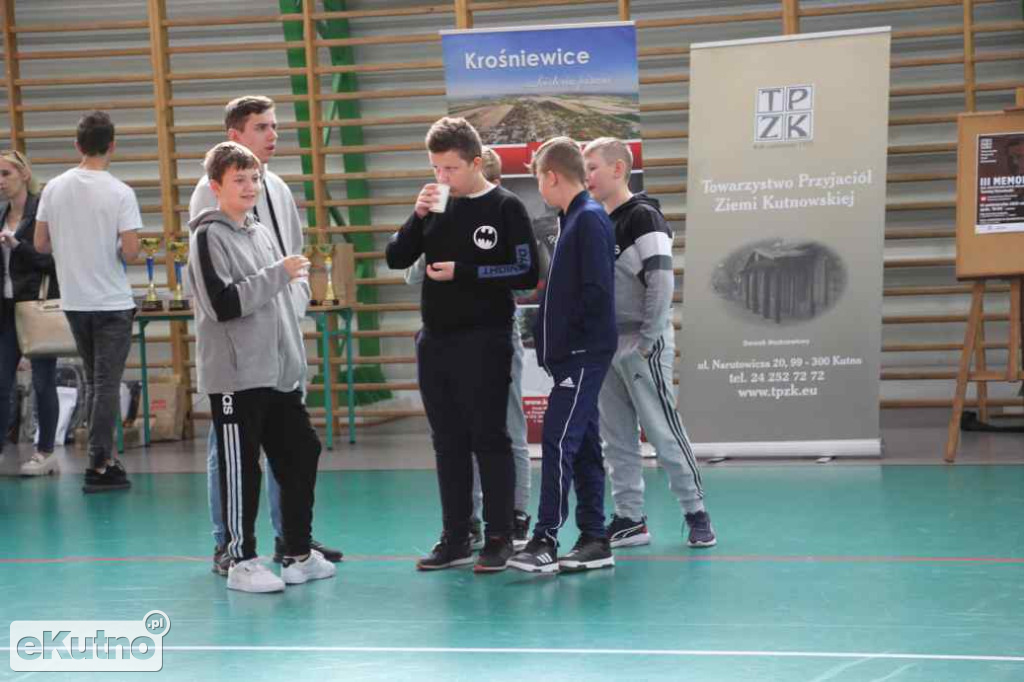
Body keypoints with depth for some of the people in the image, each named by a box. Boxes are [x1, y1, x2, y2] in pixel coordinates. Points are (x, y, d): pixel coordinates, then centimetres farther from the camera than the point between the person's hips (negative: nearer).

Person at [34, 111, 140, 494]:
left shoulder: (54, 189, 0)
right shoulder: (119, 193, -13)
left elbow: (40, 244, 3)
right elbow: (130, 250, -17)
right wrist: (118, 249, 5)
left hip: (74, 301, 5)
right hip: (113, 302, -5)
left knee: (94, 382, 16)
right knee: (107, 384, -1)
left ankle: (104, 458, 20)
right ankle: (98, 466, -3)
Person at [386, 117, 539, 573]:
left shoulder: (505, 208, -5)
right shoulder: (438, 206, 9)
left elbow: (526, 274, -10)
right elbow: (396, 259, 7)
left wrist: (463, 272, -14)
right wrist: (418, 216, -8)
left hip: (483, 341, -5)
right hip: (435, 341, 6)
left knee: (489, 438, -3)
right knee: (448, 443, 9)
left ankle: (499, 539, 3)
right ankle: (455, 539, 15)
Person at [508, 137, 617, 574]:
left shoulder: (590, 220, -13)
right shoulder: (572, 219, 15)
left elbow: (597, 291, -20)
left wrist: (575, 337, -13)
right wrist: (550, 332, 13)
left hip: (583, 356, -10)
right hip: (572, 356, 10)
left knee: (559, 441, -13)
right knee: (583, 445, 11)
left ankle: (545, 541, -14)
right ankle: (594, 541, 15)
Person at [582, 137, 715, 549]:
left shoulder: (643, 218, -11)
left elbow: (661, 282, -18)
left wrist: (648, 339, -18)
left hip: (641, 347, -8)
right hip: (605, 348, 8)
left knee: (663, 431, -5)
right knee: (617, 438, 7)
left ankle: (695, 512, 4)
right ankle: (629, 519, 11)